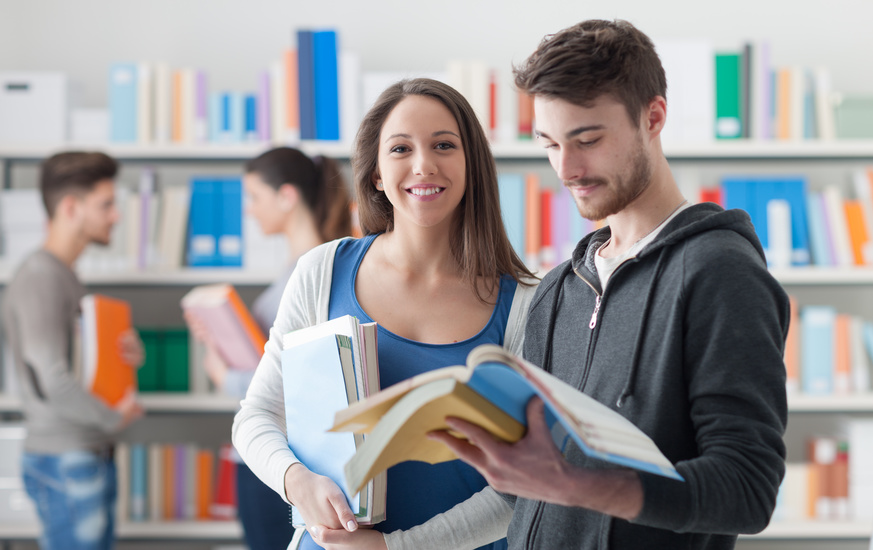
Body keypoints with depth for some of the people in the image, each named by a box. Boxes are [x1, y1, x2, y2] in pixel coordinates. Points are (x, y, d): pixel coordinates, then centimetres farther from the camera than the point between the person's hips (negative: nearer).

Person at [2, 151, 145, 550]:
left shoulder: (65, 277, 16)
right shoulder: (39, 277, -15)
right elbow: (52, 380, -24)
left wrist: (127, 356, 4)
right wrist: (116, 418, -10)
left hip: (92, 455, 10)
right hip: (64, 461, -10)